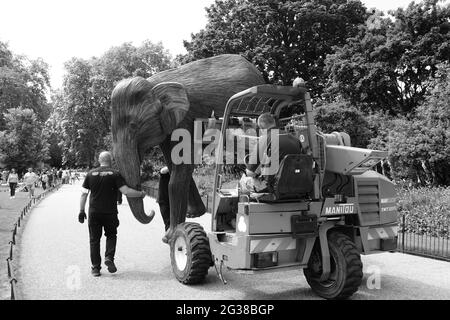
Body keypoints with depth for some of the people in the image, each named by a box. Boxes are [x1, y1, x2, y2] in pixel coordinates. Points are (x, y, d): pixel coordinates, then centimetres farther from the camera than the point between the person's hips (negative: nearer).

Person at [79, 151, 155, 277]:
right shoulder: (114, 174, -5)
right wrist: (141, 194, 0)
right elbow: (126, 191, -13)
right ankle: (109, 258, -1)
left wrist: (81, 211, 10)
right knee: (111, 235, 18)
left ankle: (95, 267, 13)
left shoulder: (91, 174, 4)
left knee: (94, 239, 10)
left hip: (94, 213, 2)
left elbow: (84, 193, 4)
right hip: (110, 212, -2)